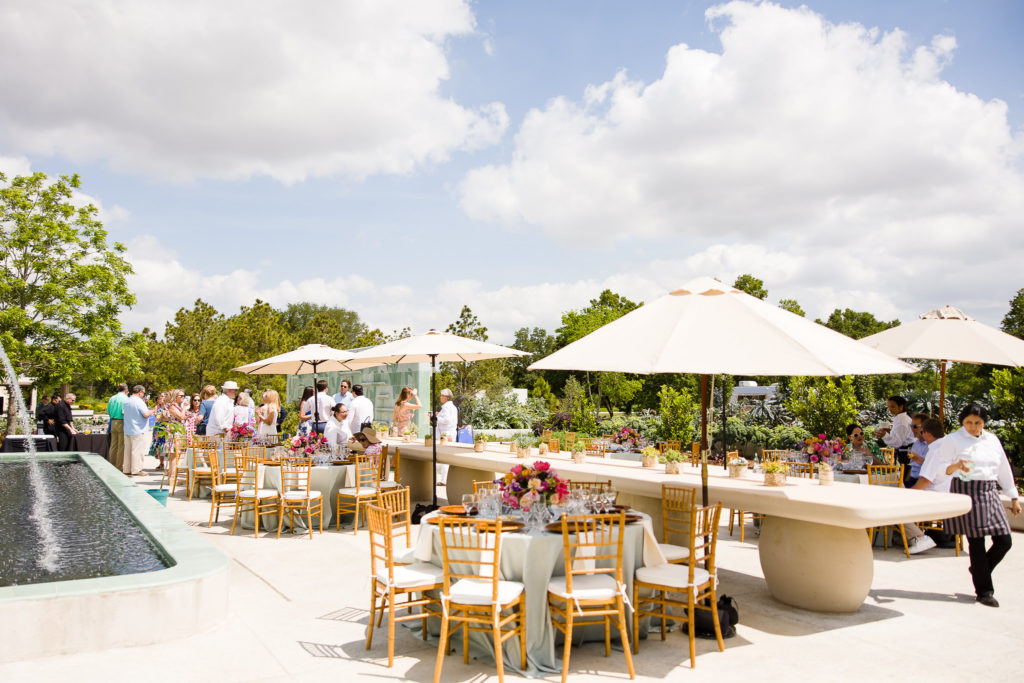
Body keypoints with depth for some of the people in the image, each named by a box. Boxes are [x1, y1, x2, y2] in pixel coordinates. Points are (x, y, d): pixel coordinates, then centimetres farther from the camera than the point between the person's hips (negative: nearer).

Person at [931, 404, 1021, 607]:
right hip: (966, 493, -5)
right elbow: (941, 466, -7)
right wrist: (955, 466, -29)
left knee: (1004, 541, -1)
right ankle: (984, 591, 6)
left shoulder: (992, 440, 14)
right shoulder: (952, 440, -1)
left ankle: (979, 570, 26)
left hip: (990, 493, 5)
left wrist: (1014, 498, 20)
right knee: (976, 541, -5)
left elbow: (1004, 469, 19)